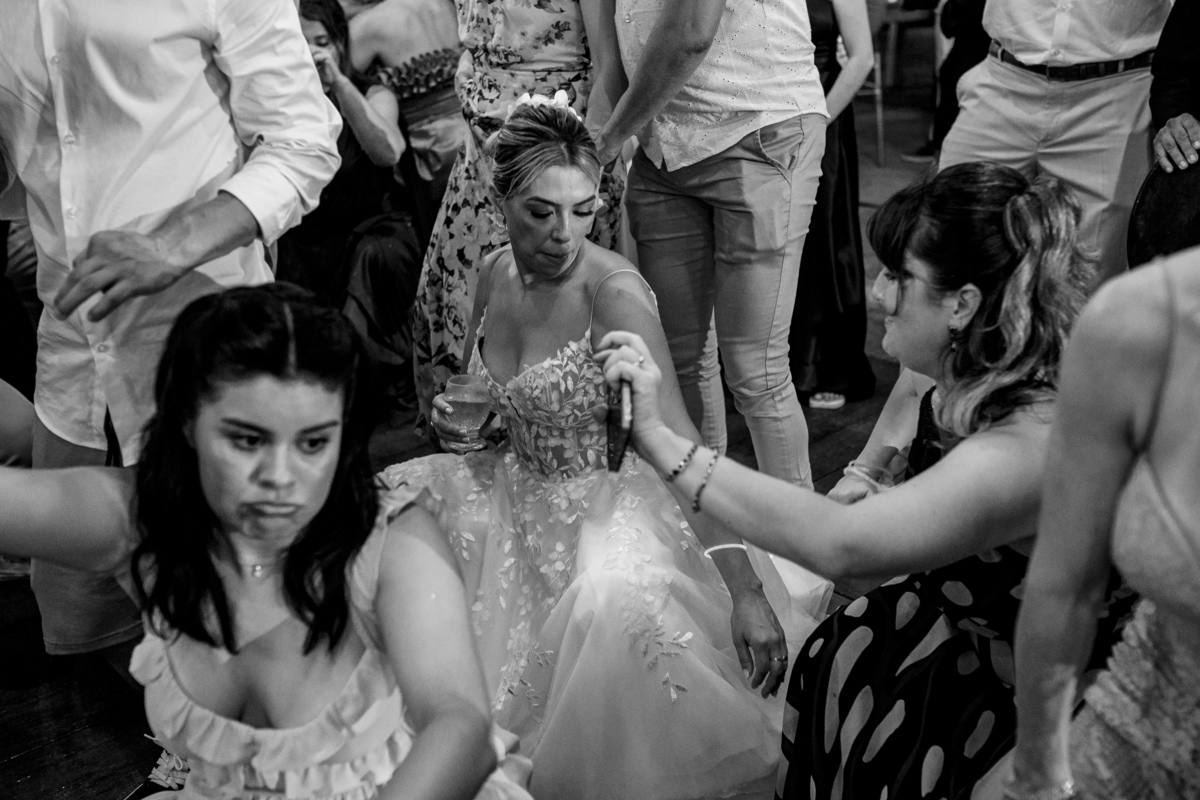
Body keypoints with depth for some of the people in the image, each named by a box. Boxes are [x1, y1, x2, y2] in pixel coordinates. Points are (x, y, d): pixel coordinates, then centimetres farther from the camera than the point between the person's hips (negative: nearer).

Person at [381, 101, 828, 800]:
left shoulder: (615, 293, -21)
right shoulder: (496, 273, -1)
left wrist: (746, 590, -34)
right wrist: (459, 421, -8)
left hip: (614, 500, -7)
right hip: (521, 494, 7)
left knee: (616, 603, -37)